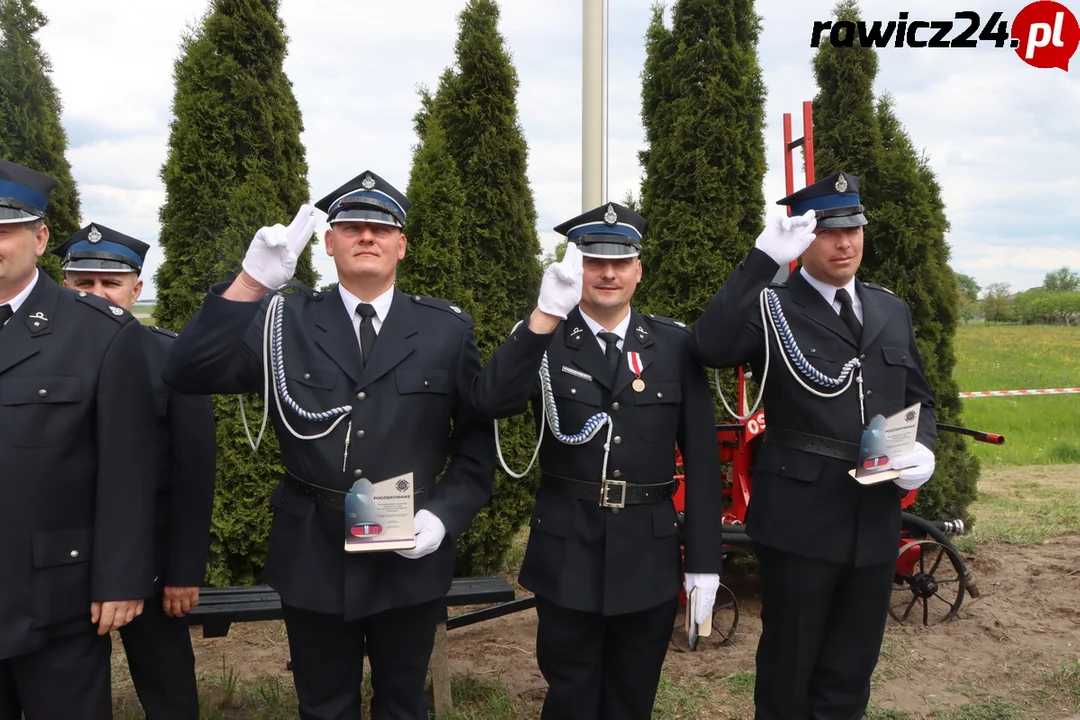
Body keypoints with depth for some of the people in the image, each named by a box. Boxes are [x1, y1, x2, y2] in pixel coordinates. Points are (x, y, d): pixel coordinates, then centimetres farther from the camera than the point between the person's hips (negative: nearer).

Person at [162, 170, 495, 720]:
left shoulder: (448, 329, -1)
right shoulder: (286, 320, -1)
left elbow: (477, 440, 2)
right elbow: (187, 375, -13)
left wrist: (445, 515, -12)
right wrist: (251, 283, -21)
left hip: (411, 555, 0)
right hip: (313, 555, 0)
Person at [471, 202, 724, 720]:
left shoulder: (674, 345, 0)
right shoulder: (542, 341, -3)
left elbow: (701, 455, 0)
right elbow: (490, 402, -23)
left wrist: (703, 560, -1)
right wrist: (545, 315, -32)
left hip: (650, 557, 1)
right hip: (567, 556, -1)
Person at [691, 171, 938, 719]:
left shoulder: (891, 311, 12)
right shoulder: (771, 308, -5)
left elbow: (917, 399, 18)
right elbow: (712, 346, -26)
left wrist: (923, 449, -3)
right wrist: (764, 259, -30)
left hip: (877, 519, 5)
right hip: (800, 519, -5)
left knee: (850, 673, 17)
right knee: (789, 666, 10)